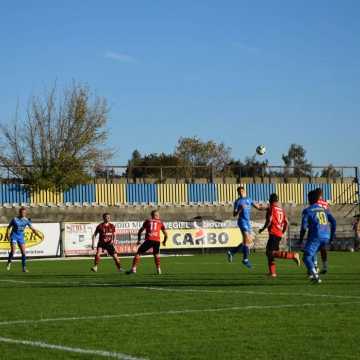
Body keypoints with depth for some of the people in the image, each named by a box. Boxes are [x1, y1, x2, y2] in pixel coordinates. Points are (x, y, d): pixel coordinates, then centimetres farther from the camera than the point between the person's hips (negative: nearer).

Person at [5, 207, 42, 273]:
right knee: (13, 250, -18)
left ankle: (24, 268, 3)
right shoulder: (15, 219, -9)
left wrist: (38, 234, -11)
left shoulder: (26, 220, -2)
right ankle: (9, 263, 8)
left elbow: (32, 228, -1)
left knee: (24, 252, -5)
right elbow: (9, 227, 2)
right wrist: (7, 235, -3)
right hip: (14, 236, -3)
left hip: (21, 237, 3)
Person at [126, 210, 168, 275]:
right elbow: (165, 234, 21)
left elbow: (140, 231, 16)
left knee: (138, 253, 6)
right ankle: (158, 269, 22)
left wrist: (139, 240, 28)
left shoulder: (147, 221, 19)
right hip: (157, 240, 2)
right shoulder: (160, 222, 19)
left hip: (149, 240, -2)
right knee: (156, 254, 27)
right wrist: (164, 241, 38)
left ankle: (133, 269, -5)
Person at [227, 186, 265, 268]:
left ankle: (231, 252, 18)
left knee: (248, 241, 8)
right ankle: (245, 259, -6)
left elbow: (258, 207, 13)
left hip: (248, 222, 7)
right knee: (247, 240, -14)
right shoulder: (238, 201, -2)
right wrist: (240, 209, -22)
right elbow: (234, 214, -5)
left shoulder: (249, 200, 14)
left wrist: (267, 208, -1)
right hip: (242, 221, -7)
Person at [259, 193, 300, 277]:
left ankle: (293, 255, -24)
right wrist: (283, 232, 25)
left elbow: (269, 221, -15)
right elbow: (286, 222, 15)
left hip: (273, 234, -8)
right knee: (269, 252, 17)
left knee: (272, 253, -14)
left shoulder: (271, 208, -6)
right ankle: (272, 272, 17)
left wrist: (262, 229, -1)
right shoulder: (281, 209, 15)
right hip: (279, 234, 8)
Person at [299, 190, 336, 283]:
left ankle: (316, 276, -20)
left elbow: (304, 226, -6)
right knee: (312, 254, 27)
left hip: (315, 237, -6)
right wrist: (332, 236, 18)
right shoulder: (323, 209, 17)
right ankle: (314, 274, 19)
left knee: (307, 257, -2)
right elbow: (333, 222, 11)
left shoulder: (307, 211, 1)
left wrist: (301, 239, 4)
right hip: (326, 237, 6)